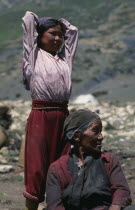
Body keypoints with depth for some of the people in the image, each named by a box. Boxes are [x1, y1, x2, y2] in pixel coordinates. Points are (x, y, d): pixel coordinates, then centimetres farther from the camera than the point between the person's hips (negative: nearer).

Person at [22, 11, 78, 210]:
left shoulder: (65, 57, 19)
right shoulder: (34, 54, 6)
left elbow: (73, 30, 31)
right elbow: (28, 19, 5)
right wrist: (43, 23, 22)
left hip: (63, 116, 5)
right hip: (40, 116, -5)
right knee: (36, 166, -5)